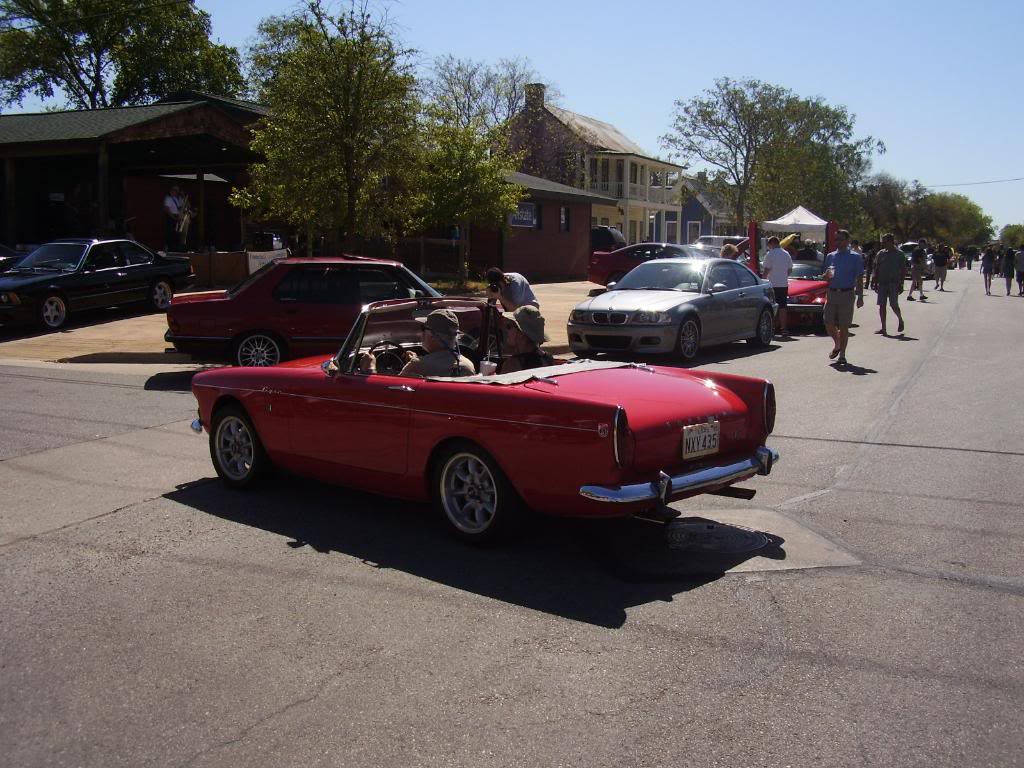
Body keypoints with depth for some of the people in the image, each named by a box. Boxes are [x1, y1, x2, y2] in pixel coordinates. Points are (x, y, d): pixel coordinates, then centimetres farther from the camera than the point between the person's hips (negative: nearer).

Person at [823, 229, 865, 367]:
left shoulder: (855, 257, 1)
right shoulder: (830, 257, 12)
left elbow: (859, 278, 0)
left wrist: (860, 297, -6)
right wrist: (827, 276, -7)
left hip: (846, 294, -3)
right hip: (832, 293, 4)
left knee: (844, 327, 0)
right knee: (829, 325, 0)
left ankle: (842, 354, 11)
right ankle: (837, 345, 29)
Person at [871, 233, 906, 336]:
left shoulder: (899, 254, -1)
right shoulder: (880, 254, 9)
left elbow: (903, 270, -1)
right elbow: (876, 269, 11)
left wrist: (901, 284, -7)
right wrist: (874, 283, 5)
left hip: (894, 283, -4)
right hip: (882, 283, 4)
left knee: (894, 305, -9)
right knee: (882, 305, 2)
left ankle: (900, 321, 20)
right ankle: (883, 329, 8)